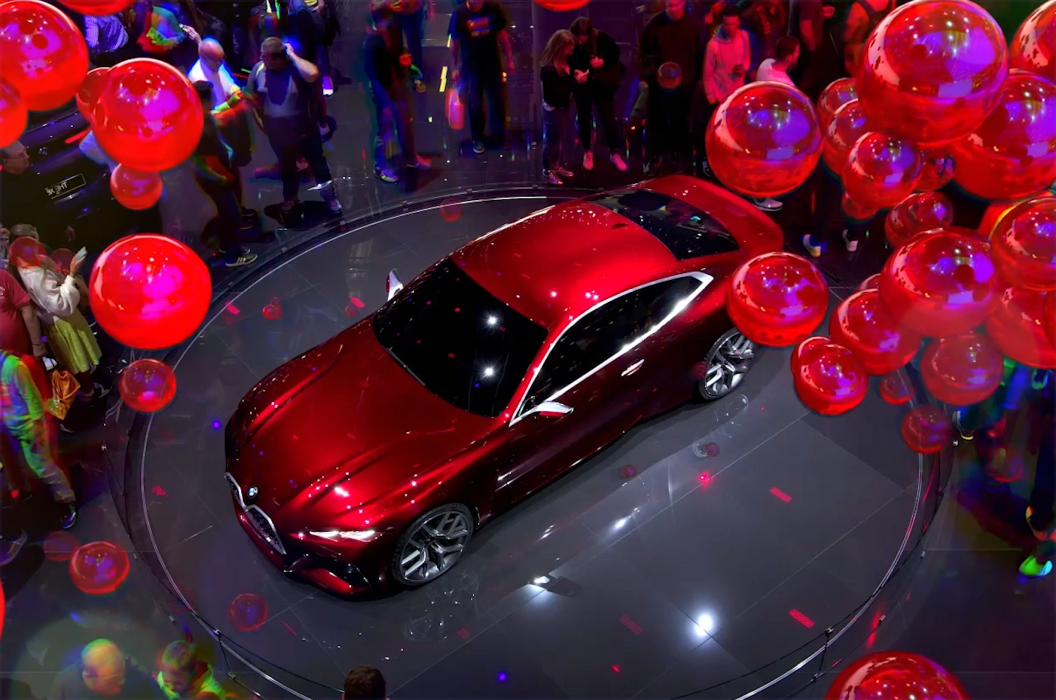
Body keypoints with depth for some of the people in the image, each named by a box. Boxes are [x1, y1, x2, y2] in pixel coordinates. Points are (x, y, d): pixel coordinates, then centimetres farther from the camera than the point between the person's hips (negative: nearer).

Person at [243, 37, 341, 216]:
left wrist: (292, 56, -35)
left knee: (318, 163, 13)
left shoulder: (296, 66, -24)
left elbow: (313, 74, -48)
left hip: (304, 129, -4)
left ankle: (330, 197, 33)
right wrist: (260, 120, 1)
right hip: (277, 132, 4)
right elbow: (251, 97, 1)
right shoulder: (258, 69, -13)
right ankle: (290, 198, 49)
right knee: (286, 166, 25)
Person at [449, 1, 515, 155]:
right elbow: (454, 43, -5)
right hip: (470, 66, -2)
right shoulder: (460, 14, -15)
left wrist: (509, 59, 4)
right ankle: (477, 138, 30)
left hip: (493, 63, 2)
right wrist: (456, 68, -2)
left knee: (498, 100, 14)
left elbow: (502, 35, 1)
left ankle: (499, 133, 36)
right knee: (475, 104, 10)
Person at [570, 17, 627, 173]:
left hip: (602, 85, -1)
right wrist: (574, 73, -28)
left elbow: (615, 53, -7)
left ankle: (615, 153, 20)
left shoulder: (601, 38, -22)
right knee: (584, 118, 14)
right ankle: (587, 152, 32)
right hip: (582, 87, 1)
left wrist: (603, 61, -25)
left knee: (609, 119, 4)